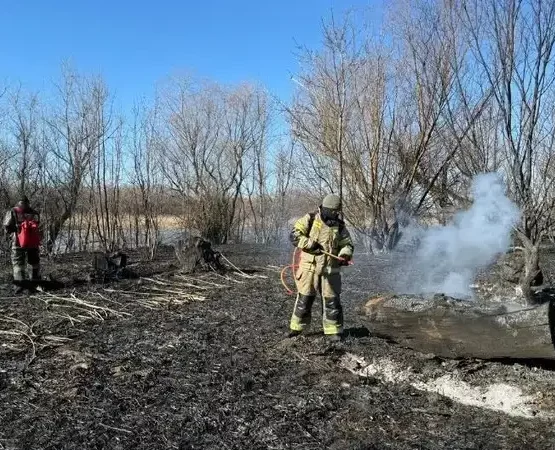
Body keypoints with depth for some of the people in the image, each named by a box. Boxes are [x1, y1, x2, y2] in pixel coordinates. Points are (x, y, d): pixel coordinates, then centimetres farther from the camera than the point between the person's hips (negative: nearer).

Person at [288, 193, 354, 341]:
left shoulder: (339, 225, 5)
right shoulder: (309, 220, -5)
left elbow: (347, 244, 8)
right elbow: (294, 236, -11)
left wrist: (344, 255, -14)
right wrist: (310, 244, -23)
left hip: (330, 270, 2)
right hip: (309, 268, -2)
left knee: (331, 301, 3)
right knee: (304, 299, 7)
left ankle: (333, 330, 14)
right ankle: (297, 327, 22)